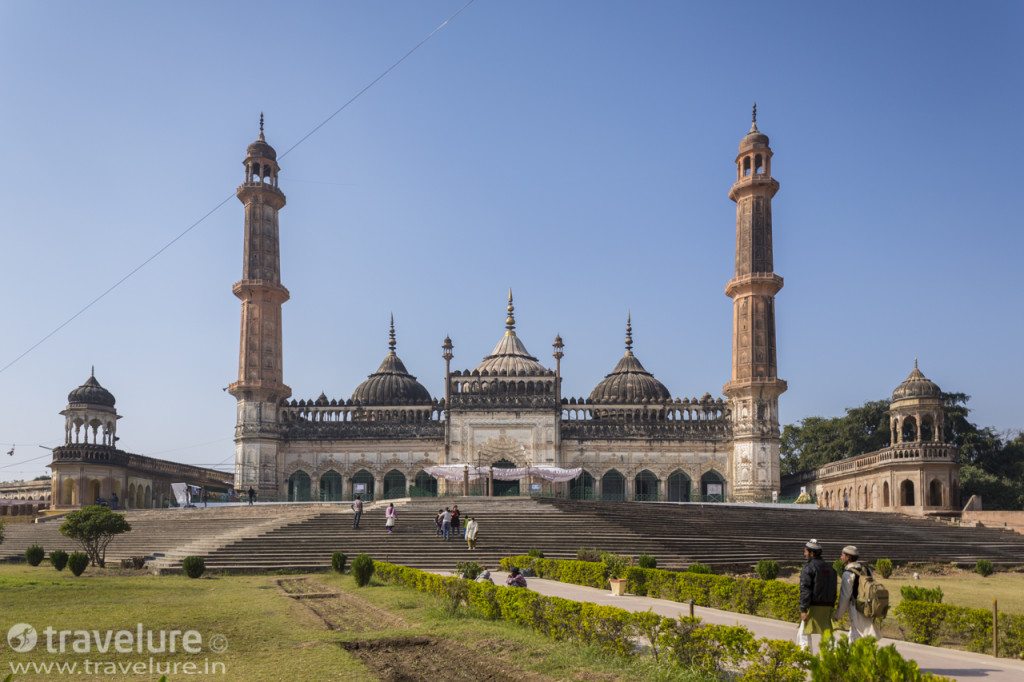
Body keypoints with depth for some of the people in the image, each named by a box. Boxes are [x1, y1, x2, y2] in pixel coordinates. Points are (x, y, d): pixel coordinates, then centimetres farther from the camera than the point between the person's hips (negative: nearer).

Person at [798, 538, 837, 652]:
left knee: (803, 633, 0)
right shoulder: (830, 568, 14)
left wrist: (803, 609, -15)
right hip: (827, 606, 7)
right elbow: (833, 589, 17)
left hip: (814, 606, -7)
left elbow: (805, 590, -15)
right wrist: (831, 606, 20)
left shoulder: (808, 567, -9)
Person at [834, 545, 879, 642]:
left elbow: (845, 597, -11)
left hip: (858, 611, -8)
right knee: (853, 638, 17)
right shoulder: (866, 569, 11)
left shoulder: (848, 573, -12)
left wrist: (838, 615, -1)